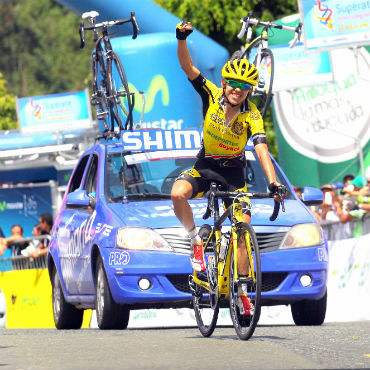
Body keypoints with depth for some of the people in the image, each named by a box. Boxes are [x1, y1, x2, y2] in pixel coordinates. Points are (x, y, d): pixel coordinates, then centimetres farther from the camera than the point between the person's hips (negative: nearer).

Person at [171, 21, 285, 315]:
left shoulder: (252, 115, -19)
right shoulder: (212, 95, -15)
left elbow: (261, 150, -29)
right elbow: (188, 67, -23)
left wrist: (273, 182, -44)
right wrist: (182, 39, -41)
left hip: (233, 172, -1)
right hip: (205, 166, 1)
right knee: (178, 194, -31)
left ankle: (242, 290, 2)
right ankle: (195, 240, -7)